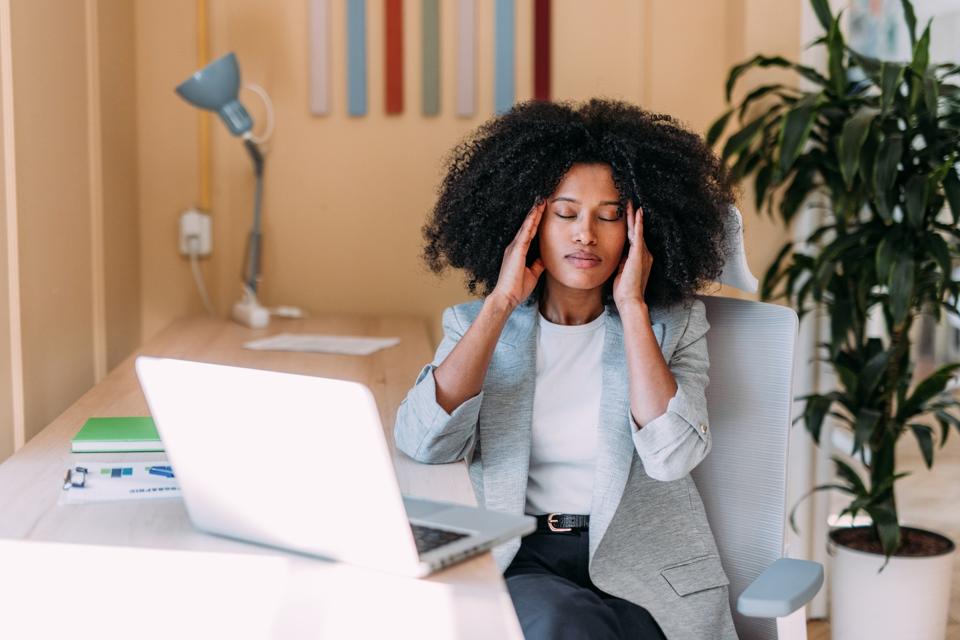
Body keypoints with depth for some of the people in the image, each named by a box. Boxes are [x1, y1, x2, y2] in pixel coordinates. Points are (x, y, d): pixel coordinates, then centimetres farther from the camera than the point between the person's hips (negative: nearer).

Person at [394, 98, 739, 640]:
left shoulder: (674, 324, 3)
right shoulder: (476, 324, 7)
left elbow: (671, 456, -15)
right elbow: (423, 441, -11)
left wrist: (631, 308, -12)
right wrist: (501, 305, -9)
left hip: (643, 574, 0)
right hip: (524, 563, 1)